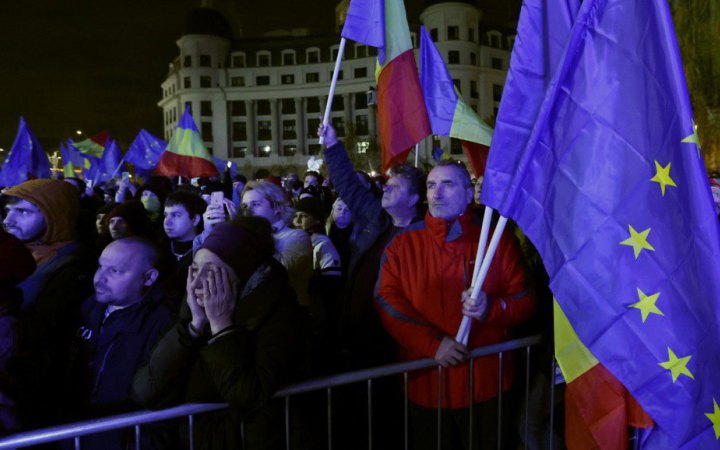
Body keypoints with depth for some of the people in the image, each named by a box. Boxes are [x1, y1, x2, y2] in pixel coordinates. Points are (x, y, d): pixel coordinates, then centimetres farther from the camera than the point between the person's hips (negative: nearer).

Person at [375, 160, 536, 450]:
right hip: (426, 385, 0)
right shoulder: (402, 245, 1)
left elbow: (525, 300, 1)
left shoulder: (498, 242, 2)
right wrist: (432, 343, -19)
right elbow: (387, 303, -8)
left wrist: (492, 307, -20)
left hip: (487, 383, 0)